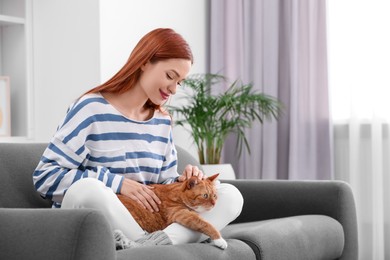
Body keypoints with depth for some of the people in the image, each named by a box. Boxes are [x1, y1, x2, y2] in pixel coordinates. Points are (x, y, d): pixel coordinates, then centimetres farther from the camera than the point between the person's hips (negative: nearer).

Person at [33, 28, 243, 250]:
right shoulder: (92, 109, -7)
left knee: (230, 195, -12)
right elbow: (45, 176, -13)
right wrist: (118, 183, -19)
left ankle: (152, 244, -35)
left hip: (147, 226, 6)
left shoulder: (162, 122, 13)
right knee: (88, 187, -39)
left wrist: (182, 182, -5)